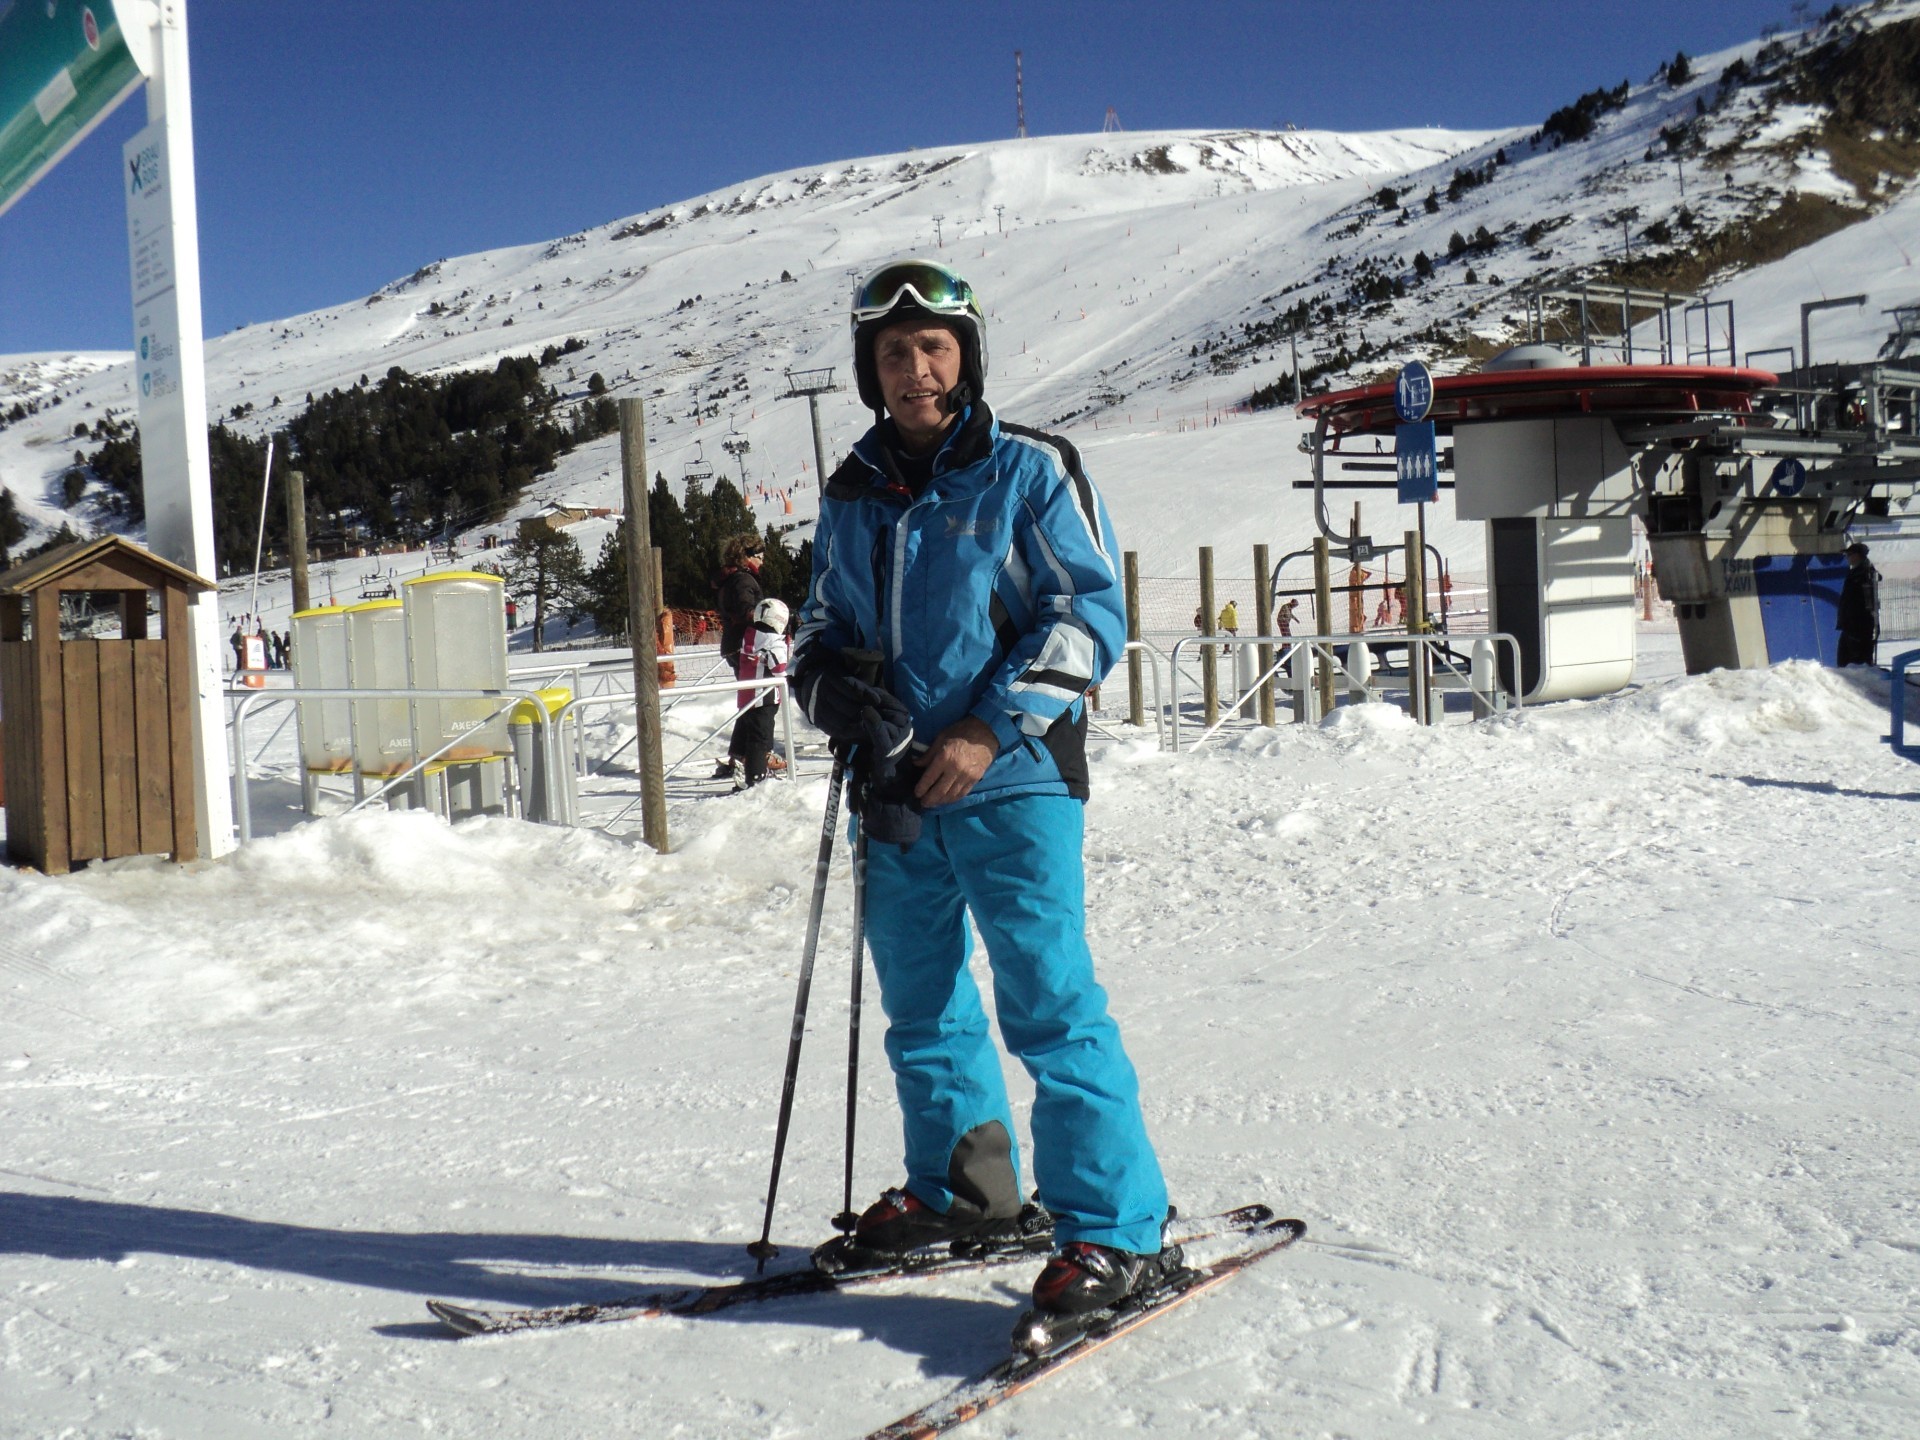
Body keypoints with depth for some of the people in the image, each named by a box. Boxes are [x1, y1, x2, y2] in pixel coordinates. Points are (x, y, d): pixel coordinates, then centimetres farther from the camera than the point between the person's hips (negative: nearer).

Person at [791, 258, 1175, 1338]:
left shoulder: (1029, 469, -2)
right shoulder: (854, 495, 14)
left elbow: (1092, 613, -6)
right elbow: (826, 629, 21)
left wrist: (991, 730, -15)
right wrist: (840, 695, -3)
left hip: (1012, 778, -6)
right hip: (898, 788, 6)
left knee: (1049, 999, -10)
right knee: (922, 1005, 14)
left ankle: (1119, 1229, -3)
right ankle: (958, 1192, 31)